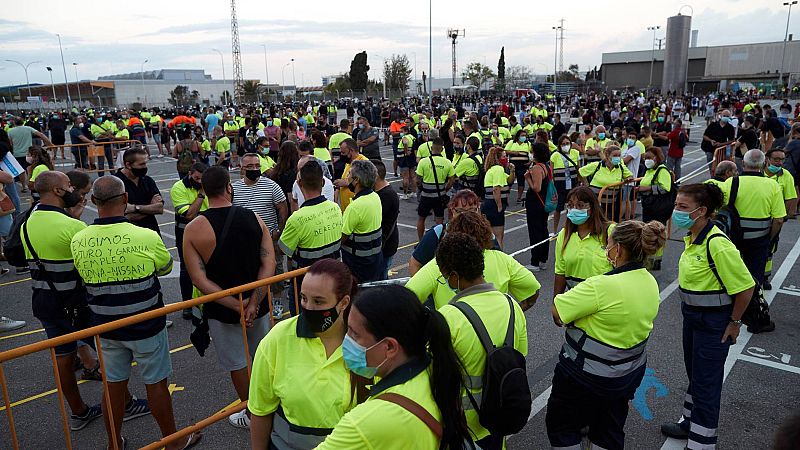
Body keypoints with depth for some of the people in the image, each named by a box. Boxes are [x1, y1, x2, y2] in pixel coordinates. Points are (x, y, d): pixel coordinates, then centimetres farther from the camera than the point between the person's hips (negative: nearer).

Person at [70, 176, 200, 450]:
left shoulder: (78, 241, -10)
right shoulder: (146, 237, -21)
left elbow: (86, 276, 8)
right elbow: (166, 267, -1)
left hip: (105, 326, 4)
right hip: (145, 326, -3)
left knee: (113, 385, 18)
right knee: (156, 383, 12)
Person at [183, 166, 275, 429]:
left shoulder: (194, 229, -14)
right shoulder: (254, 219, -10)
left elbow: (199, 280, -18)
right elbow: (269, 265, -16)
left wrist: (235, 305, -17)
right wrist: (253, 303, -17)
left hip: (221, 310, -2)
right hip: (257, 304, 2)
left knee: (237, 364, 15)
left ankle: (252, 414, 32)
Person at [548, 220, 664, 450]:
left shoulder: (602, 286, -31)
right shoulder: (651, 282, -3)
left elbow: (556, 310, -25)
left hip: (587, 376, -8)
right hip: (629, 374, 8)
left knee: (560, 423, 16)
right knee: (610, 431, 24)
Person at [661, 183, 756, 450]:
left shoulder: (717, 244, -27)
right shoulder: (692, 237, 0)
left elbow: (745, 287, -23)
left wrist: (734, 323, -13)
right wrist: (690, 309, 17)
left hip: (713, 322, -9)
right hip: (692, 315, 9)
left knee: (705, 383, 4)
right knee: (694, 374, 24)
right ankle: (691, 423, 43)